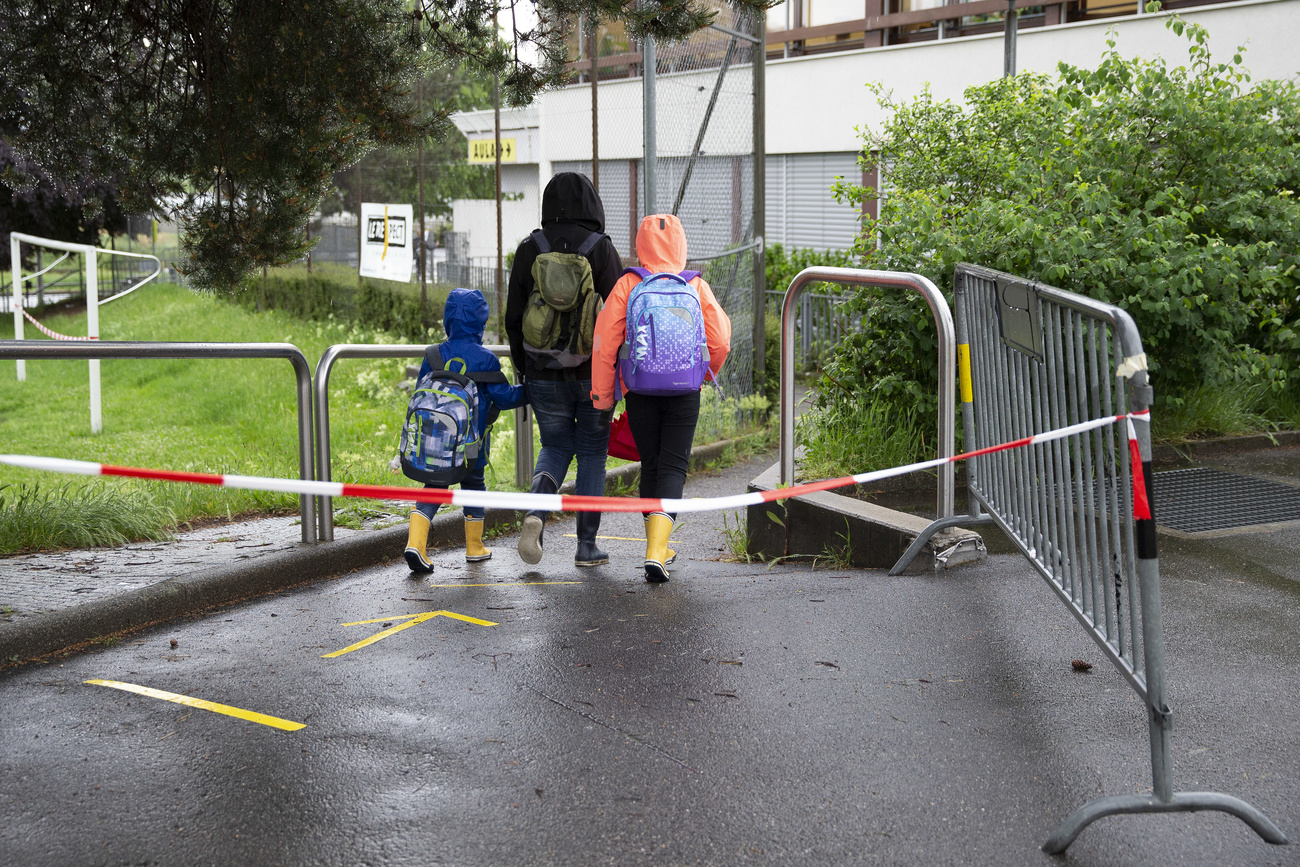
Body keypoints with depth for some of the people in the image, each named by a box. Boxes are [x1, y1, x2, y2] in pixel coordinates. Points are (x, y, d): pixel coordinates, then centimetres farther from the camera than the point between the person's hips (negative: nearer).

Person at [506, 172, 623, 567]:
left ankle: (536, 510, -9)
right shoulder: (600, 248, -8)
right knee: (592, 452, 12)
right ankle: (587, 546, 13)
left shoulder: (529, 249, -2)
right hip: (595, 372, -2)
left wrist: (523, 368, 13)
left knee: (556, 446, 19)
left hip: (544, 373, 2)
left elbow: (514, 317, 1)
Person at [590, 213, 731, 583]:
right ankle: (656, 551, -16)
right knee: (673, 467, 2)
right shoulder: (697, 286, -1)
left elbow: (605, 341, -5)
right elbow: (720, 340, 1)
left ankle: (658, 549, 26)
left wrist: (602, 392, 4)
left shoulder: (627, 285, -3)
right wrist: (708, 372, 21)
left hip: (640, 391, 1)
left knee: (650, 466, 16)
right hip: (686, 391, -1)